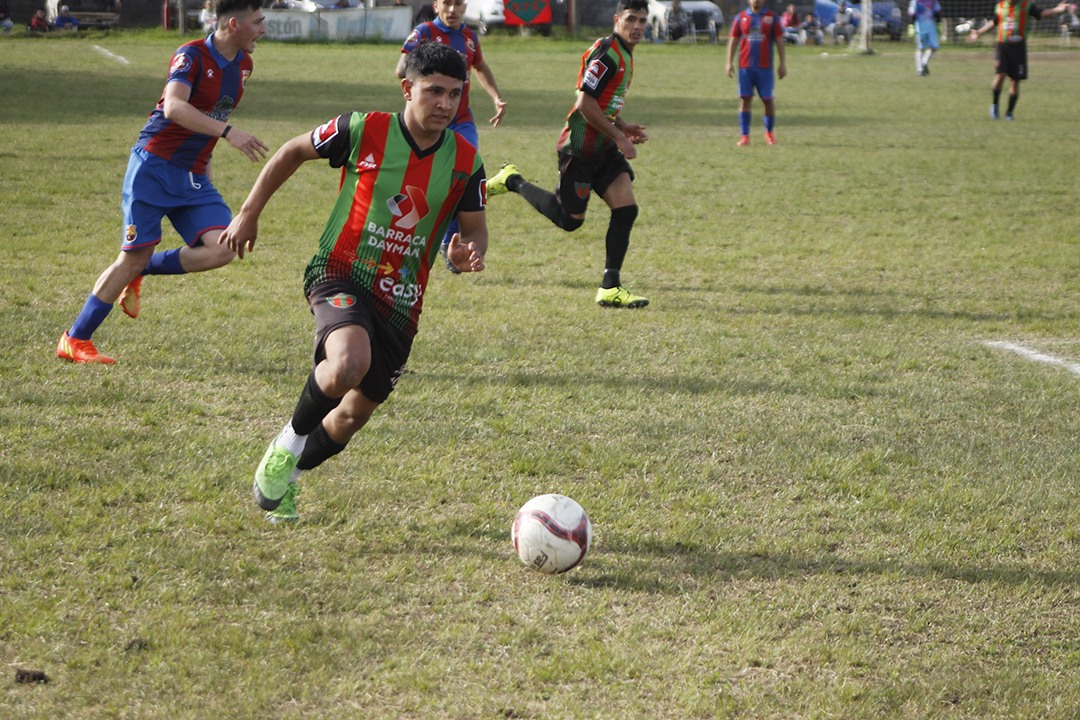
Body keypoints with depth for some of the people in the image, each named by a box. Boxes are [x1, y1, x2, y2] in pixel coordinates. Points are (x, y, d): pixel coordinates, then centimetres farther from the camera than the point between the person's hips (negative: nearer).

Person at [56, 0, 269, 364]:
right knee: (134, 257, -9)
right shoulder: (192, 55, -16)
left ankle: (140, 272, 9)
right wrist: (227, 132, -42)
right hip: (154, 167, -7)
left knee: (222, 249, -13)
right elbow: (174, 108, -33)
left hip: (193, 176, 7)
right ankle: (75, 340, 5)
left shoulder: (242, 64, 9)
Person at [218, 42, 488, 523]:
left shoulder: (465, 160, -2)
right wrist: (249, 213, 7)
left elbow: (475, 229, 10)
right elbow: (293, 152, 6)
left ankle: (281, 480, 39)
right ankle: (290, 442, -5)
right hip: (341, 274, -4)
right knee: (349, 365, -35)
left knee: (355, 414, 11)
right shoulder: (365, 130, -10)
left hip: (400, 300, 5)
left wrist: (466, 253, -15)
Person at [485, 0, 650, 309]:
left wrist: (623, 127, 11)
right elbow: (585, 104, -22)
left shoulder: (624, 56, 14)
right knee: (569, 219, 1)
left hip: (604, 149, 9)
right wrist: (619, 136, -17)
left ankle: (610, 289, -2)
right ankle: (513, 181, 22)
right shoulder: (606, 53, -18)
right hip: (580, 150, -9)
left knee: (626, 209, -5)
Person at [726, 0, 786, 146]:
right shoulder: (741, 17, 9)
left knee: (768, 100, 0)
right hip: (745, 67, 1)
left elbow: (779, 41, 6)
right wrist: (729, 62, 3)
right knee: (745, 99, -4)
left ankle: (769, 133, 20)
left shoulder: (772, 17, 5)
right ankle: (744, 136, -1)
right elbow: (733, 40, 11)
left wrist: (782, 63, 2)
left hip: (765, 67, -1)